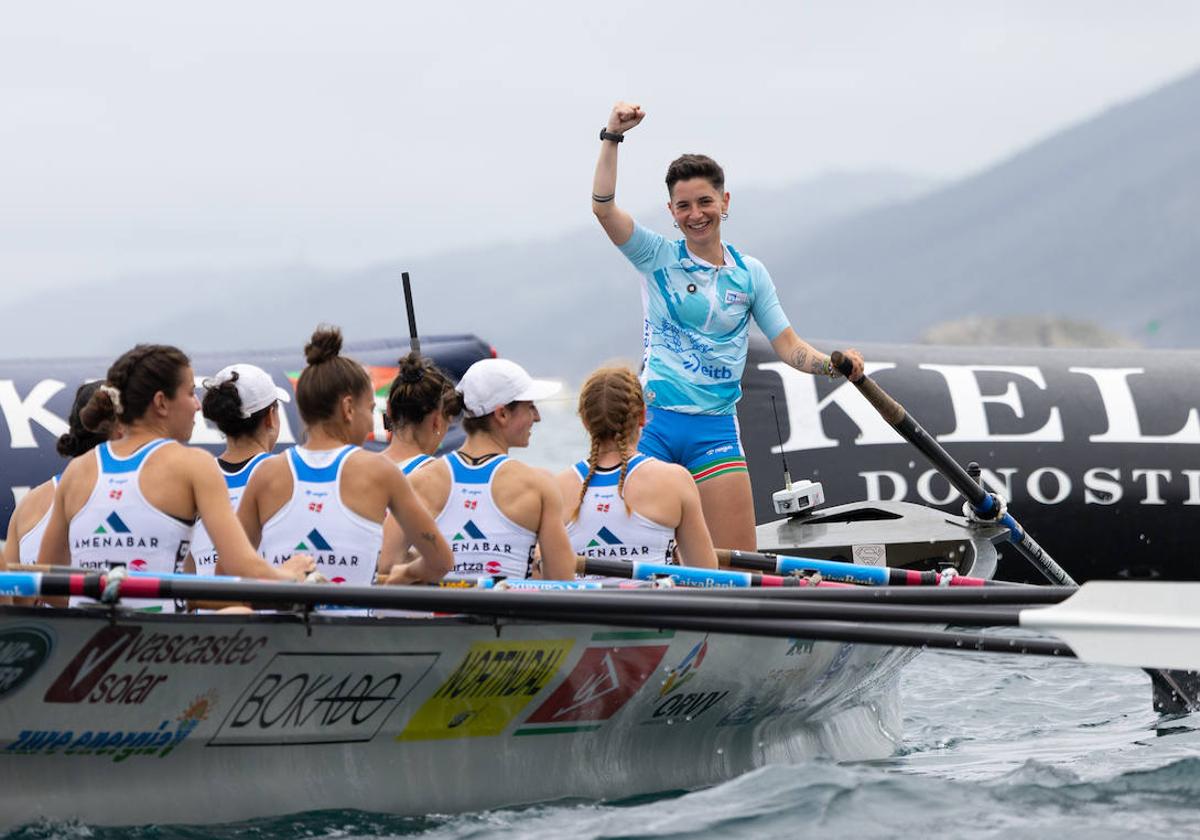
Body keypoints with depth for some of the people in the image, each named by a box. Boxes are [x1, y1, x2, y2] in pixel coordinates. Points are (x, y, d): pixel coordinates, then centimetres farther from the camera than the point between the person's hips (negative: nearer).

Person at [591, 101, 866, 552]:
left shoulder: (750, 274, 9)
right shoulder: (658, 258, 3)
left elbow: (789, 346, 8)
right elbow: (603, 207, -9)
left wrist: (833, 363, -11)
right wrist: (612, 137, -17)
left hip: (715, 430, 2)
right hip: (654, 424, -2)